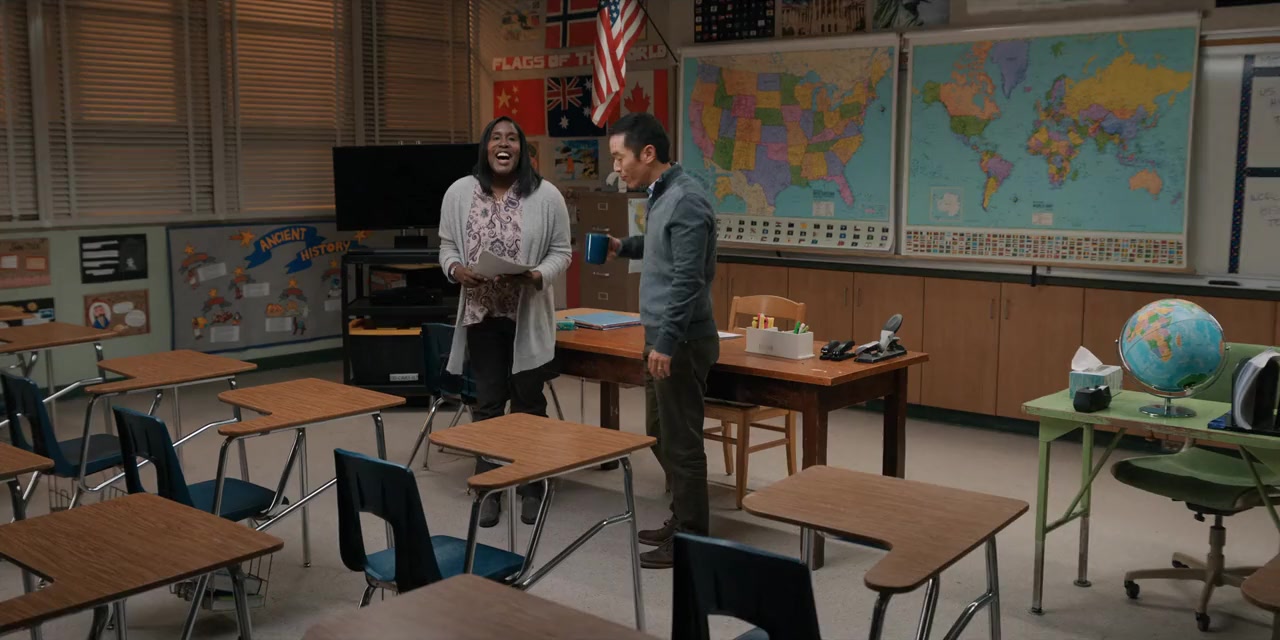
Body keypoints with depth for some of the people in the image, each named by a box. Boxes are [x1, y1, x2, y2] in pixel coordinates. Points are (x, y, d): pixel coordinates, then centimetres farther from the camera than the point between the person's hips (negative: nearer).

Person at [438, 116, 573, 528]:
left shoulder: (546, 195, -4)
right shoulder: (459, 193, 1)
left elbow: (561, 251, 0)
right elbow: (447, 247, 8)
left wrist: (538, 276, -19)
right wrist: (456, 270, -13)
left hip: (528, 317, -1)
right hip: (482, 315, 1)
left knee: (528, 403, 9)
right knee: (487, 403, 6)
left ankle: (531, 489, 21)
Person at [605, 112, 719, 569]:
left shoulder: (685, 200, -19)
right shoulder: (661, 194, 11)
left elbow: (687, 280, -24)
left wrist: (667, 343, -24)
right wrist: (624, 247, 15)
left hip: (681, 342, -10)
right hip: (664, 337, 10)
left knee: (681, 442, 0)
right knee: (660, 435, 18)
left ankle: (691, 539, 11)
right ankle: (681, 521, 32)